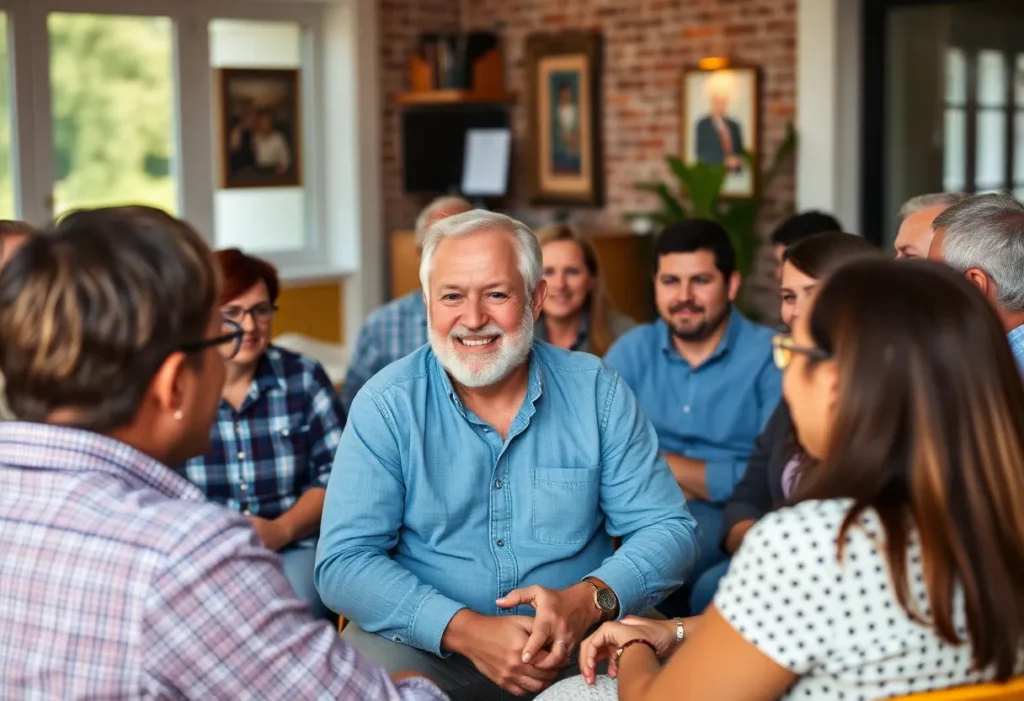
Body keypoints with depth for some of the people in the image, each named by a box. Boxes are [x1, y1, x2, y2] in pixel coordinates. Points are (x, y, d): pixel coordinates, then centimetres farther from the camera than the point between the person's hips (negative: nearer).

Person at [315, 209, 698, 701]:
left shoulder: (597, 392, -1)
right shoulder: (387, 405, -5)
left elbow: (667, 530, -1)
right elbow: (343, 562, -11)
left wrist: (587, 601, -21)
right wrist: (465, 629, -24)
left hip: (581, 644, 1)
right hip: (430, 644, 0)